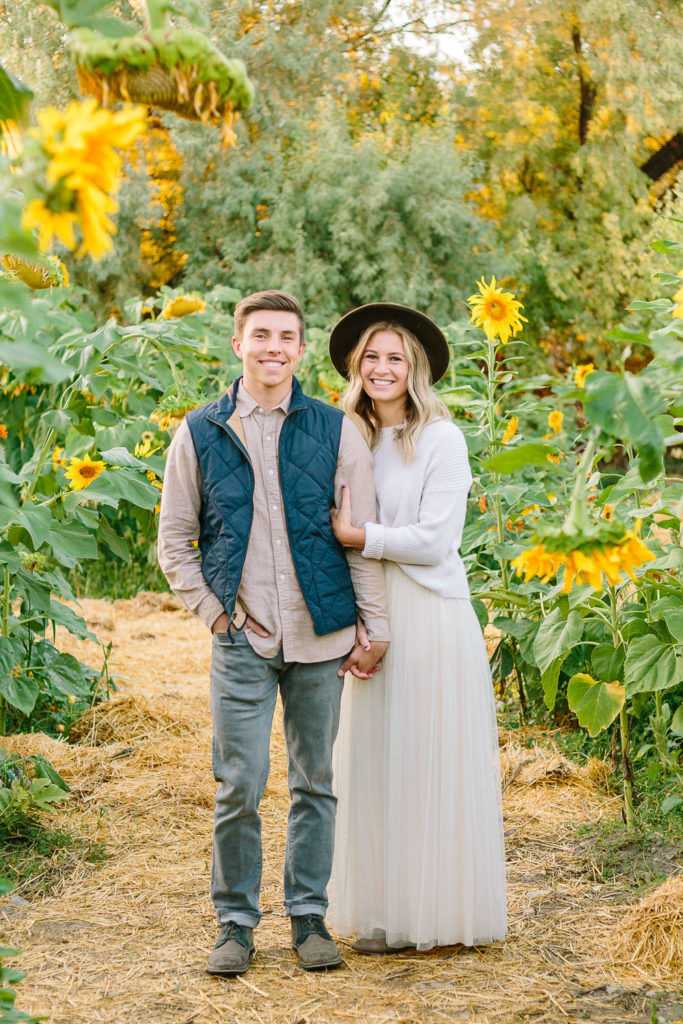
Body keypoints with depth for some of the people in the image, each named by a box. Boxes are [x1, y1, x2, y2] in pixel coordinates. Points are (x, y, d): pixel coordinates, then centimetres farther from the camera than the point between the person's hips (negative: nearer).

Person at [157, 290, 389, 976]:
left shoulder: (335, 431, 4)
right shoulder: (201, 434, 4)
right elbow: (174, 540, 9)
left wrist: (375, 626, 2)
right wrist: (212, 610, 0)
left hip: (321, 637, 1)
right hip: (243, 641, -1)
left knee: (315, 782, 8)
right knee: (238, 787, -3)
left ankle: (308, 914, 21)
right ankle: (236, 921, 12)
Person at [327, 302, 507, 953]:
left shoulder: (440, 440, -7)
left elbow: (436, 540, -14)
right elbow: (340, 527, 12)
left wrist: (358, 538, -10)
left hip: (431, 617, -6)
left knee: (432, 762, 0)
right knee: (376, 765, 9)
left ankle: (439, 909, 10)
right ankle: (386, 911, 18)